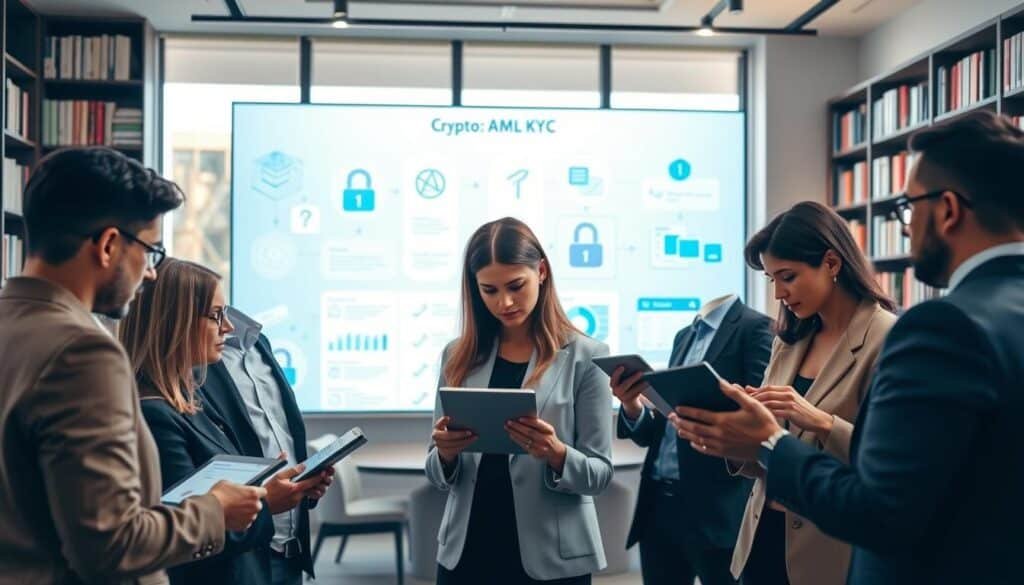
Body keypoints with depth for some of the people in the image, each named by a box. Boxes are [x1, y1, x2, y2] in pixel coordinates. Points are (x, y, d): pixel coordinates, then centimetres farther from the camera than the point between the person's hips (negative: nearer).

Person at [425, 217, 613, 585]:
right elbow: (438, 475, 6)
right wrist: (445, 453, -15)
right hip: (466, 553, 3)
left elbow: (600, 473, -5)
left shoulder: (585, 356, -6)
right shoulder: (458, 357, 3)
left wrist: (556, 454, -24)